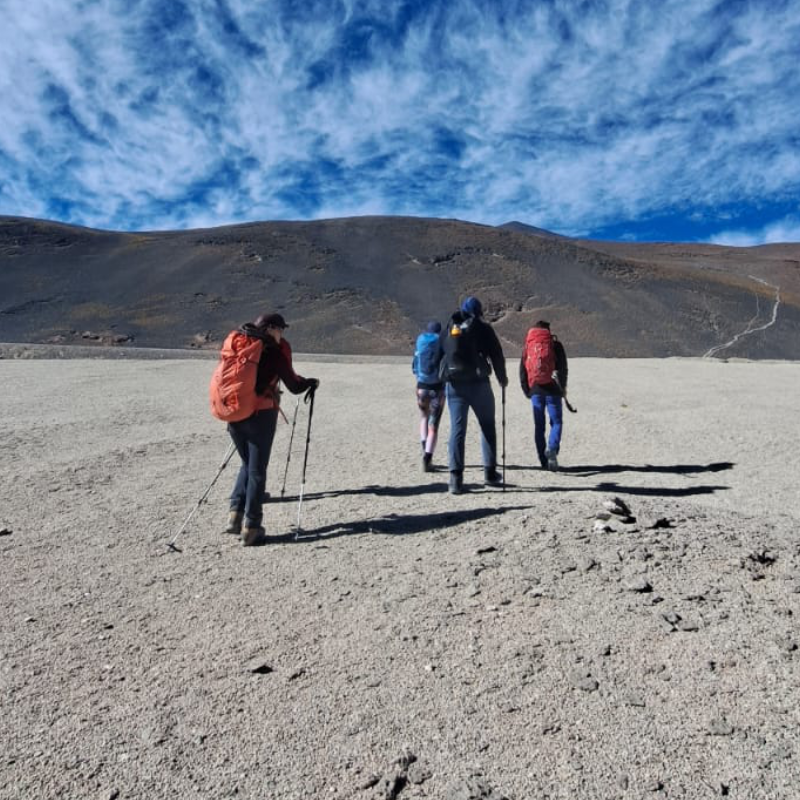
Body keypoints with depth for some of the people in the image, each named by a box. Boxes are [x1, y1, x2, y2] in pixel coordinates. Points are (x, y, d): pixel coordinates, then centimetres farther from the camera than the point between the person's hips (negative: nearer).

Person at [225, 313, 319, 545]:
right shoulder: (275, 350, -4)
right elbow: (294, 386, -3)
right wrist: (312, 382, 16)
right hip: (260, 414, -5)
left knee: (247, 464, 22)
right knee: (257, 470, 4)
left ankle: (236, 514, 13)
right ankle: (251, 527, 6)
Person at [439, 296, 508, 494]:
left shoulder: (449, 329, 13)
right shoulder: (482, 328, 1)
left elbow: (440, 356, 14)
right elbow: (497, 355, 2)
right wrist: (502, 378, 16)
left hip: (454, 385, 3)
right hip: (478, 383, -3)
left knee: (457, 429, 2)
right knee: (487, 427, 12)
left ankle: (456, 477, -6)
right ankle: (490, 472, 13)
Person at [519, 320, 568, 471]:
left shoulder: (527, 347, 9)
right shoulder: (555, 345, 1)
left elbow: (522, 370, 7)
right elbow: (562, 368, -3)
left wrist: (527, 391, 12)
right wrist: (562, 388, 7)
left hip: (535, 390, 3)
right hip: (552, 390, -2)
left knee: (539, 425, 8)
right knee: (556, 422, 6)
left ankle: (543, 461, 9)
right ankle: (552, 448, -20)